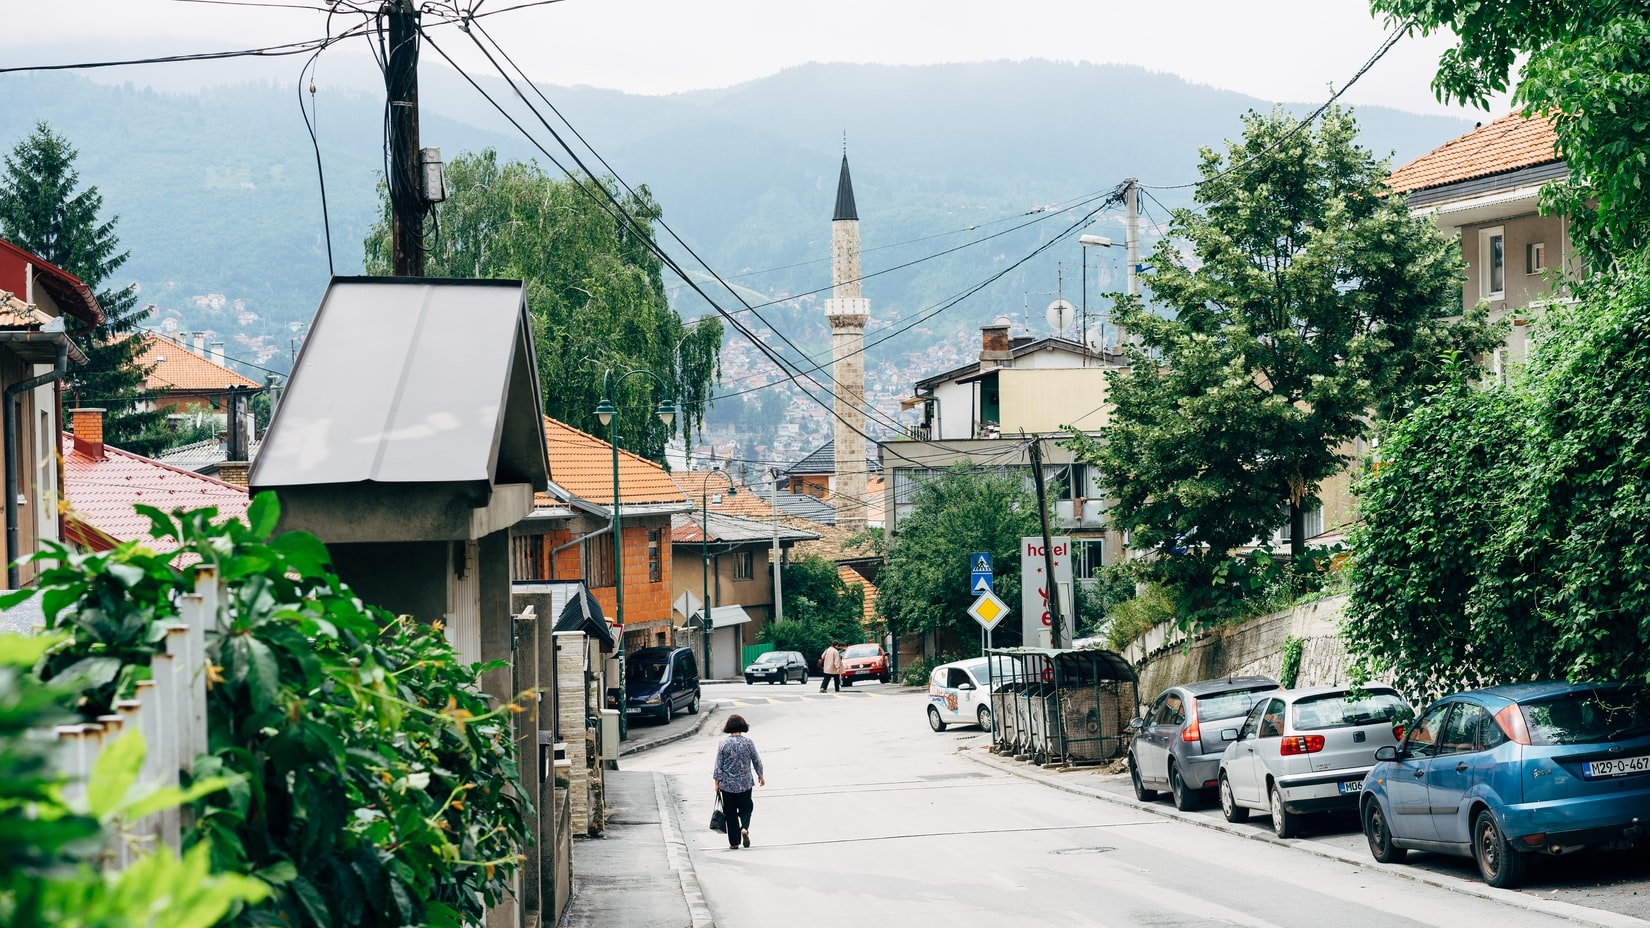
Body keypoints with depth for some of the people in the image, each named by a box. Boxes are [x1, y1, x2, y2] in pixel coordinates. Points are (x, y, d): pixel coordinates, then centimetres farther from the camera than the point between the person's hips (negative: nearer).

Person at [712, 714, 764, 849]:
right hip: (745, 784, 0)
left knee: (730, 813, 8)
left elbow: (718, 765, -5)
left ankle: (734, 842, 8)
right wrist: (760, 776, 18)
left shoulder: (723, 744, -8)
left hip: (727, 785, 0)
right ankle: (744, 828, -14)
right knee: (745, 808, 15)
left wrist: (717, 782, 4)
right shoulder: (748, 742, -6)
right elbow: (757, 761, 3)